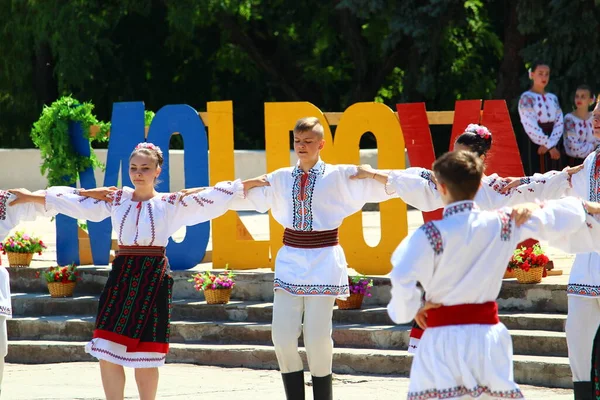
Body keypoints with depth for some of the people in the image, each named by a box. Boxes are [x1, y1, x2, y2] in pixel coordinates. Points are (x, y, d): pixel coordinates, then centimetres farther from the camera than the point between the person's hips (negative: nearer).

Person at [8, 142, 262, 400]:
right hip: (122, 275, 2)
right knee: (107, 352, -6)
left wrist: (248, 186, -4)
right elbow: (75, 202, 11)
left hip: (153, 279, -2)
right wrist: (31, 197, 10)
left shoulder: (171, 204, 4)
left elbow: (213, 199, 2)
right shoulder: (115, 199, 8)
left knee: (146, 356, 1)